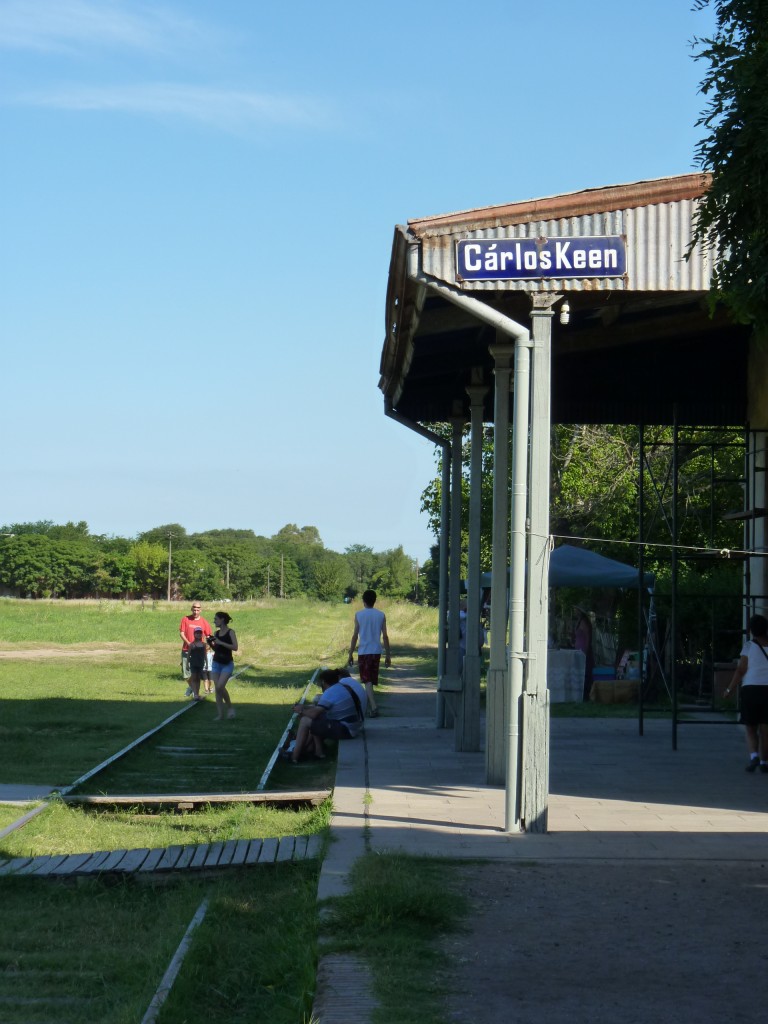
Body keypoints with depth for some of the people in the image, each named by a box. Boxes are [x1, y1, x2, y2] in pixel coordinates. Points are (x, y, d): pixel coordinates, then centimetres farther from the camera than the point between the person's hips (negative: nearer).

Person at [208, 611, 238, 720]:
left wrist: (220, 642, -21)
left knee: (220, 686, -19)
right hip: (216, 663, 6)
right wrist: (210, 643, -2)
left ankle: (230, 707, 0)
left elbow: (235, 647, -19)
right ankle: (220, 714, 3)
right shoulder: (216, 633, 8)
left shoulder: (230, 632, -8)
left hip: (227, 664, -6)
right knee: (217, 688, 0)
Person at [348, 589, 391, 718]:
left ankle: (373, 706, -24)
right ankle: (368, 705, 25)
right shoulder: (381, 615, 2)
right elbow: (385, 636, 1)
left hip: (363, 652, -3)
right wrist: (388, 655, 7)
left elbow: (355, 636, -4)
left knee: (367, 680, -6)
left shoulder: (359, 615, -4)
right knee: (371, 680, 16)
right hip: (376, 651, 3)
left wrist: (350, 654, 4)